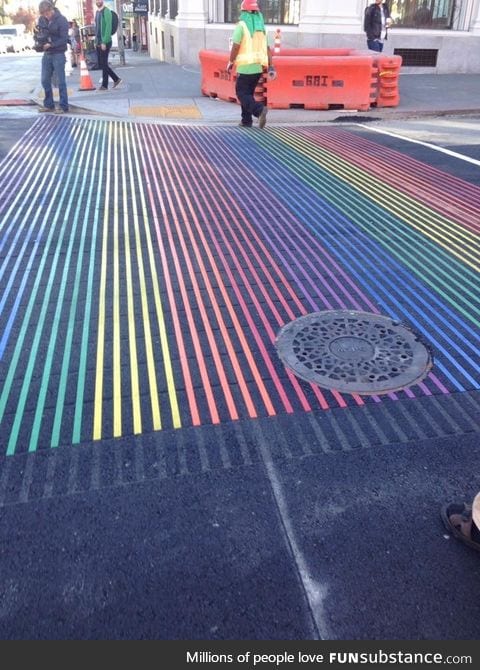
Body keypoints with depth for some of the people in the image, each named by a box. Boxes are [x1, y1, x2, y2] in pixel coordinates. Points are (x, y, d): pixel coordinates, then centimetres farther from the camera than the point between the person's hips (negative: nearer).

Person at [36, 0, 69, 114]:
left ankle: (63, 106, 3)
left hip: (58, 54, -6)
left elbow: (63, 39, -15)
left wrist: (50, 45, -23)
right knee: (45, 80, 8)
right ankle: (48, 104, 19)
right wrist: (40, 40, -7)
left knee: (60, 81, -3)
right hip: (46, 54, 6)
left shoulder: (61, 20, -10)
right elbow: (39, 32, 16)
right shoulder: (42, 19, 5)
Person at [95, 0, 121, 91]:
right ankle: (116, 79, 19)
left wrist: (104, 42, -20)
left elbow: (108, 27, -15)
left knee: (104, 64, -6)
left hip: (105, 42, -8)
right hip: (98, 43, 8)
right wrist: (96, 41, 12)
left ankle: (104, 85, 1)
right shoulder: (97, 12, 16)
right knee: (101, 64, 9)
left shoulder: (106, 11, -8)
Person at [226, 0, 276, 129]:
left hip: (245, 67, -6)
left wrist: (230, 63, -1)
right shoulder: (261, 26, 10)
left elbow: (235, 47, -14)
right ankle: (246, 120, 16)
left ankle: (260, 109, -24)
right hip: (258, 67, 6)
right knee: (249, 92, 18)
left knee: (242, 94, -1)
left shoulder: (241, 26, -9)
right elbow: (267, 48, 7)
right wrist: (271, 67, 6)